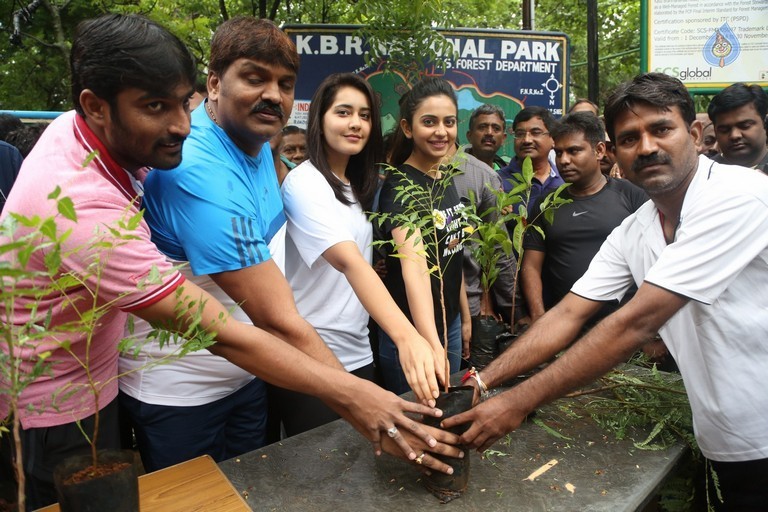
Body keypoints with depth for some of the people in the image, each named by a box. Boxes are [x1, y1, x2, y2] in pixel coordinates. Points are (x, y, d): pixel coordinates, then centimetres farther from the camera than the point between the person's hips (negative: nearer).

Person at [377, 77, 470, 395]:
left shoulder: (446, 179, 4)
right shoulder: (400, 186, -22)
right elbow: (414, 266, -38)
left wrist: (465, 316, 15)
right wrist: (433, 347, -49)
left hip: (449, 323, 8)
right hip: (412, 332, -8)